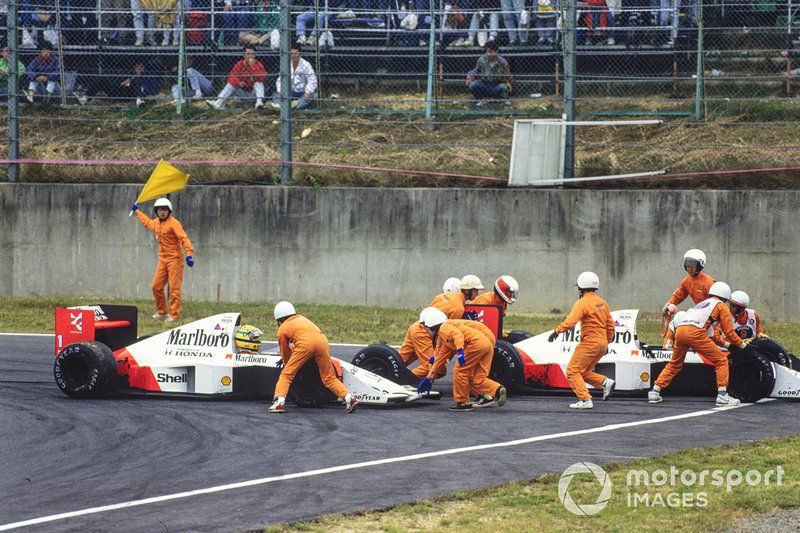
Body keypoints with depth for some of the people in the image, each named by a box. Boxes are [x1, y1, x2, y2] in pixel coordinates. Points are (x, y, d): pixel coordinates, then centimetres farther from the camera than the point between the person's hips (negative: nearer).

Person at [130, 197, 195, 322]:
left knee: (174, 288, -8)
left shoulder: (174, 223, -13)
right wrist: (137, 211, 49)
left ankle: (174, 315, -5)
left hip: (174, 259, -8)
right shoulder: (156, 223, 13)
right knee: (156, 287, 8)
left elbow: (184, 238, -23)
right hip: (162, 260, 8)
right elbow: (147, 222, 38)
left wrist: (189, 254, -36)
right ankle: (161, 311, 23)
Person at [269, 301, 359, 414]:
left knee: (286, 375, 4)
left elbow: (285, 355, 32)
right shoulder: (301, 318, 37)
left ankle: (279, 402, -13)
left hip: (305, 342, -4)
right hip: (322, 340, 4)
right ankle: (349, 398, -3)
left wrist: (288, 367, 49)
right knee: (329, 378, 12)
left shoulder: (282, 329, 24)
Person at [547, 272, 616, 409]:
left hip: (589, 342, -8)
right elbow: (610, 326, 20)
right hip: (602, 343, 8)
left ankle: (585, 400, -15)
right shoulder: (602, 303, 15)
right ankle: (605, 382, -3)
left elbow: (570, 321, -25)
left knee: (573, 371, -4)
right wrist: (606, 343, 29)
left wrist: (557, 331, -22)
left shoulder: (582, 303, -11)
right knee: (583, 372, 18)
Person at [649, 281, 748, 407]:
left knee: (674, 364, 25)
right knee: (721, 360, 4)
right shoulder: (722, 306, 18)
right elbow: (729, 332, 13)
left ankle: (655, 392, 21)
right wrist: (741, 344, 28)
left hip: (680, 330, 6)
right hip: (695, 332, -6)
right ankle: (722, 395, -4)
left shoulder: (701, 304, 38)